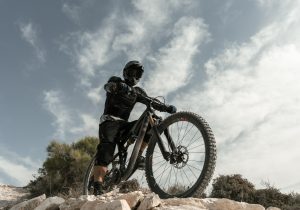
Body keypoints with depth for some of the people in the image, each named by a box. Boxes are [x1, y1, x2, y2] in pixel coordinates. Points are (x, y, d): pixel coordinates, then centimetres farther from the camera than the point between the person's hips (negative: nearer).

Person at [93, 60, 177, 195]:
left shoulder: (138, 91, 17)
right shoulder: (116, 81, 7)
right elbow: (108, 86, -17)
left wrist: (167, 108, -13)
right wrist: (121, 87, -40)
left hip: (124, 124, 4)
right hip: (109, 122, -4)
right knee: (106, 152, -24)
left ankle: (138, 156, -10)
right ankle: (97, 189, -25)